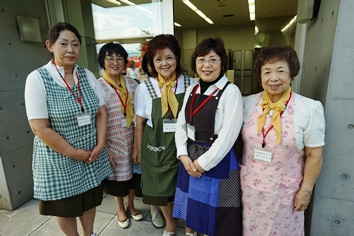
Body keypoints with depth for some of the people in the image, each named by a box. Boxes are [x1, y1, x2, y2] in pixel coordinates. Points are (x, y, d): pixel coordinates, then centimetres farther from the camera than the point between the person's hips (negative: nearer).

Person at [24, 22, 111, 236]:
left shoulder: (88, 75, -1)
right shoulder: (38, 79, -14)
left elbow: (101, 112, 1)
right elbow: (40, 128, -18)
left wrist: (100, 145, -8)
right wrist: (73, 153, -15)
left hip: (92, 154, 5)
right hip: (59, 158, -4)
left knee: (90, 200, 22)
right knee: (66, 206, 18)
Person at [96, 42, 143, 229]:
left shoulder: (132, 84, 1)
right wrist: (104, 148, -12)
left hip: (133, 140, 3)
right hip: (113, 142, -3)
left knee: (132, 174, 17)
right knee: (118, 176, 14)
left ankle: (130, 206, 44)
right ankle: (120, 210, 41)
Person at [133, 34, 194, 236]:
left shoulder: (190, 84, -7)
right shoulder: (145, 88, -8)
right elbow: (140, 123, 2)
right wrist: (138, 149, 7)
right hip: (156, 146, 1)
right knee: (161, 188, 18)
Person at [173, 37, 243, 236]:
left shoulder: (231, 91, -15)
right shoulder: (191, 89, 4)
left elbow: (228, 135, -19)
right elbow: (181, 124, 5)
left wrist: (204, 163, -14)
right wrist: (183, 155, -6)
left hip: (218, 160, -5)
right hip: (190, 158, 6)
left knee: (215, 212, 14)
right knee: (192, 204, 24)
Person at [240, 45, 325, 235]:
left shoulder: (310, 108, -13)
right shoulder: (248, 103, -6)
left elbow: (314, 156, -7)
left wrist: (306, 190, -4)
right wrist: (237, 174, 6)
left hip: (284, 190, -2)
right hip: (249, 185, 3)